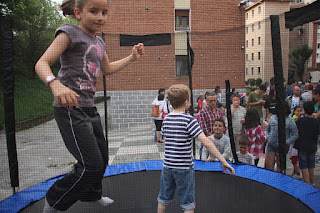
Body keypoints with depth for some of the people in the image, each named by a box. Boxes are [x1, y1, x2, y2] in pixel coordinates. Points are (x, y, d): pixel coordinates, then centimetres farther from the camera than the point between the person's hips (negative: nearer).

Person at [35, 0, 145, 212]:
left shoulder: (98, 42, 16)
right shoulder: (70, 33, -8)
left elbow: (107, 68, 30)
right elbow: (42, 63, -18)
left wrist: (132, 57, 22)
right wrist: (55, 84, -38)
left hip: (89, 108, 9)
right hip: (70, 109, -9)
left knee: (102, 157, 19)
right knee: (91, 165, -10)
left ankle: (92, 194, 45)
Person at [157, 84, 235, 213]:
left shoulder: (166, 119, 2)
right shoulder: (189, 120, -17)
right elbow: (206, 142, -24)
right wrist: (223, 161, -21)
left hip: (167, 166, 5)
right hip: (184, 168, -5)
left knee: (163, 199, 21)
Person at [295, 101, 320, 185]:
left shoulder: (300, 120, -13)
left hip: (302, 147, -3)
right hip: (312, 147, 3)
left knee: (304, 166, 3)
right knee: (311, 166, 18)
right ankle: (312, 182, 30)